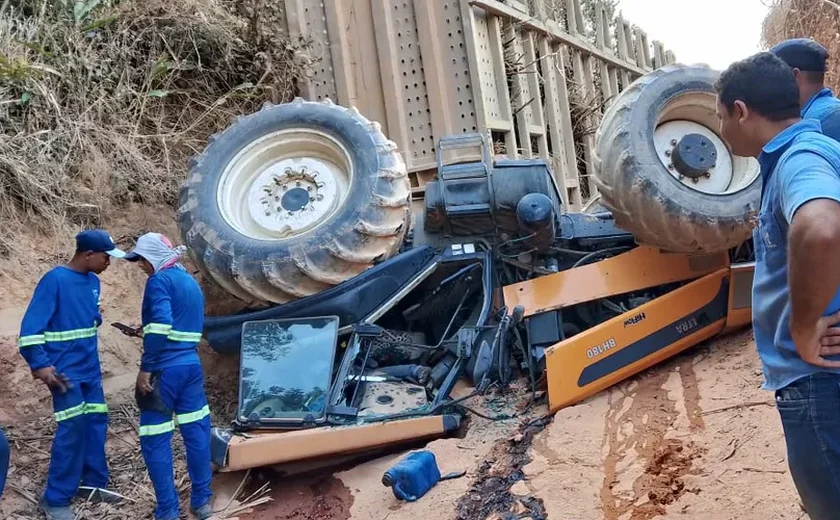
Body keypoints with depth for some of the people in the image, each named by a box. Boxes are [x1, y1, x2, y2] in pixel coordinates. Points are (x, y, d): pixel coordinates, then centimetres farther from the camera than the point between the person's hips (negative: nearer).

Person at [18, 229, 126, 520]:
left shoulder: (93, 281, 7)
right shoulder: (55, 279, -16)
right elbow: (31, 326, -18)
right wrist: (40, 364, -24)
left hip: (90, 369, 7)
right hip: (65, 371, -7)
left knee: (96, 423, 10)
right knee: (72, 429, -7)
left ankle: (92, 483, 24)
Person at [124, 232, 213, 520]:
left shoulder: (159, 280, -9)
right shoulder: (191, 282, 17)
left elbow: (160, 326, -21)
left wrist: (146, 368, -19)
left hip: (165, 368, -8)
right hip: (192, 365, 8)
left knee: (156, 440, 1)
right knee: (197, 432, 11)